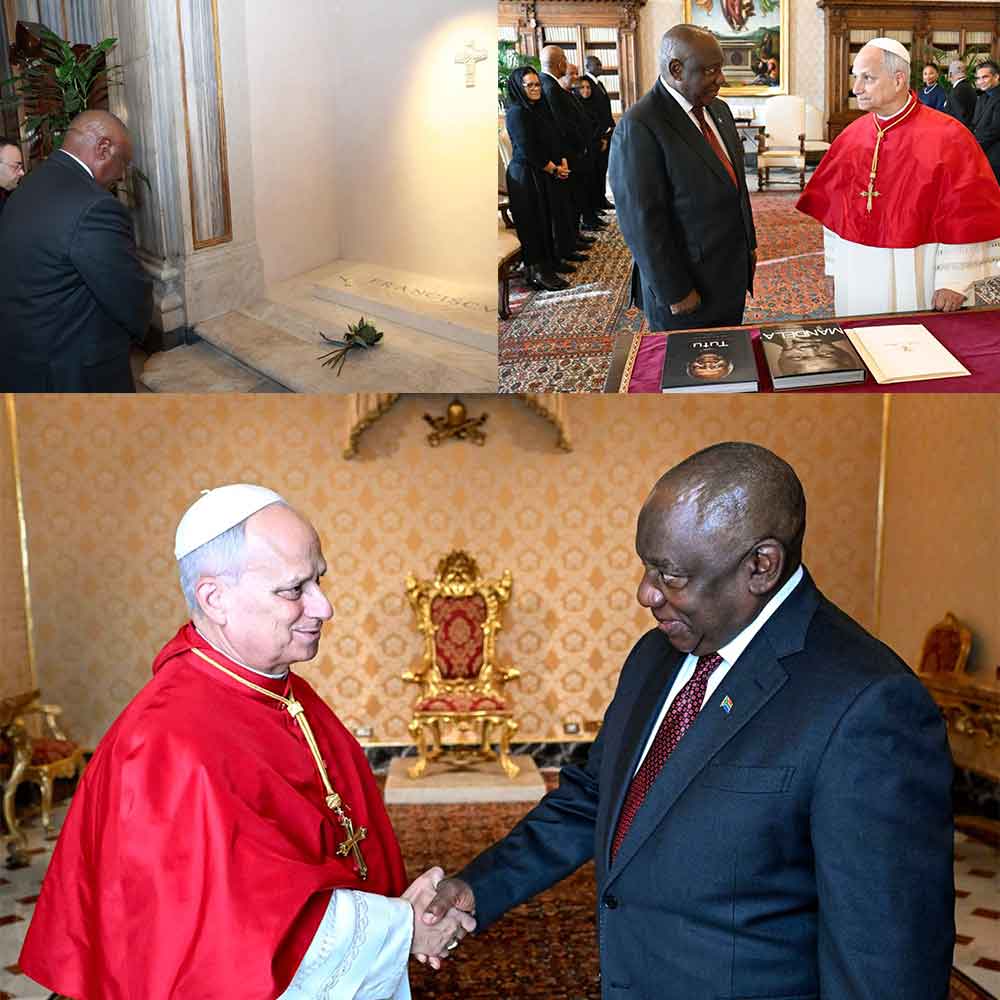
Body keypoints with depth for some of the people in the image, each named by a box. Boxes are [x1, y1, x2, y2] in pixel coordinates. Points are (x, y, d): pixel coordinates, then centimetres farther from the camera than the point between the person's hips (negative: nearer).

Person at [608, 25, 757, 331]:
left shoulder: (718, 110, 8)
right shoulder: (639, 128, -19)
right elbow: (642, 223, -21)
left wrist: (749, 243, 18)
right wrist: (675, 293, -19)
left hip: (733, 277, 8)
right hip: (688, 287, -7)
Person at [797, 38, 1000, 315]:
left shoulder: (947, 138, -9)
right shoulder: (850, 137, 4)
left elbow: (967, 216, -10)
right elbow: (833, 209, 8)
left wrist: (954, 281, -13)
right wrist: (836, 270, 7)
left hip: (917, 281, -4)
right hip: (857, 280, 4)